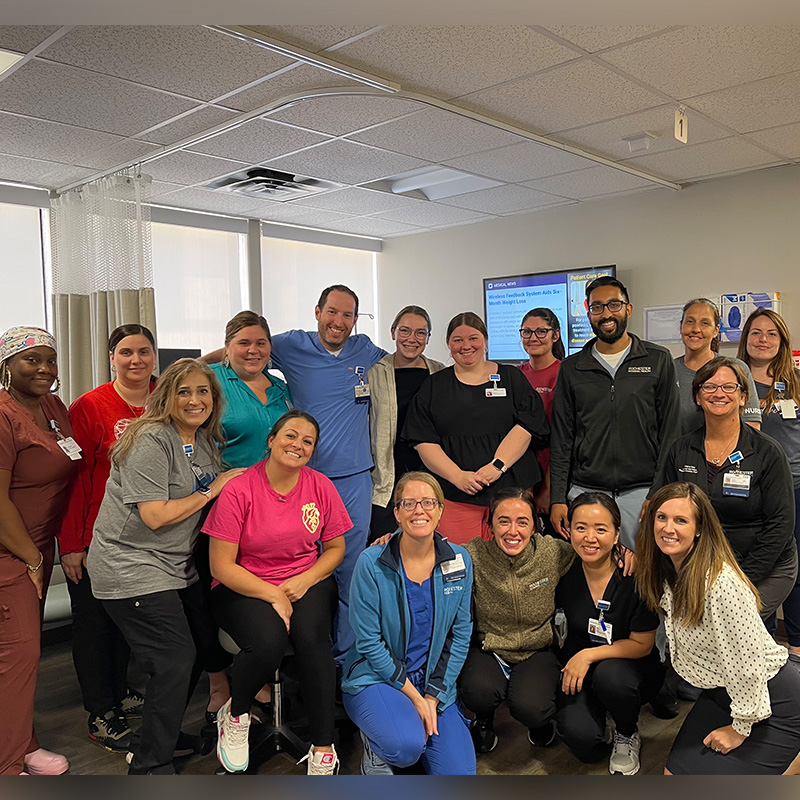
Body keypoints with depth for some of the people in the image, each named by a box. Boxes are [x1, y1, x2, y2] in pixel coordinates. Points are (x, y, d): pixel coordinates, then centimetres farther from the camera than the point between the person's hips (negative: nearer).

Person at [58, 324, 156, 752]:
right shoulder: (89, 407, -12)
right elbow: (74, 478, -11)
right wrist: (72, 544, -13)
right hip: (96, 538, -4)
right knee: (93, 621, 9)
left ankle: (119, 692, 41)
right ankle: (101, 714, 25)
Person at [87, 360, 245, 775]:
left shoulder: (205, 440, 7)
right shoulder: (152, 440, -20)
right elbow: (155, 515, -24)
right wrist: (212, 490, -17)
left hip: (175, 566, 9)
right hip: (129, 567, -9)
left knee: (206, 647, 15)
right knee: (175, 662, -9)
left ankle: (162, 735, 37)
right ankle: (151, 766, 11)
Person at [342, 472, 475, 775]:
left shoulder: (459, 561, -4)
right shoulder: (372, 563, -15)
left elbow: (460, 636, 1)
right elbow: (369, 642, -12)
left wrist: (433, 698, -6)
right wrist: (414, 697, -13)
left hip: (435, 684, 4)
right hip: (376, 678, -3)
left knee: (458, 771, -10)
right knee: (408, 746, -30)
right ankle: (375, 750, 6)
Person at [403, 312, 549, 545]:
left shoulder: (511, 378, 12)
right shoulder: (434, 386, 12)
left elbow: (526, 425, 1)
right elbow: (424, 441, 3)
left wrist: (498, 465, -13)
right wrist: (458, 476, -10)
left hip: (509, 489, 0)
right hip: (454, 496, 0)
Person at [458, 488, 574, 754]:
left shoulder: (554, 552, -12)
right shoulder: (473, 556, -17)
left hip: (538, 651, 0)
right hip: (487, 649, 0)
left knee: (530, 708, -27)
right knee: (479, 692, -31)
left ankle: (539, 719, 15)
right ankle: (484, 720, 10)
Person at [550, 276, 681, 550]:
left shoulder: (658, 360, 4)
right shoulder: (572, 368, 8)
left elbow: (670, 432, 2)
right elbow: (561, 439, 8)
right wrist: (557, 499, 2)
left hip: (641, 491, -1)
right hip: (585, 492, 1)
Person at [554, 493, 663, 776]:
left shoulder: (636, 575, -19)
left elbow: (642, 645, -12)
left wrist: (589, 655, -20)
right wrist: (573, 660, -5)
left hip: (632, 669, -1)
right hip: (577, 669, 1)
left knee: (609, 674, -35)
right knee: (579, 736, -25)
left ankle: (628, 735, -2)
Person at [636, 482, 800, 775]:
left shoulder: (720, 581, -31)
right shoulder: (667, 571, -4)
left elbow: (749, 660, -25)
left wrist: (741, 728, -13)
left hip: (771, 698, -8)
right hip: (721, 693, 8)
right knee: (675, 772, 6)